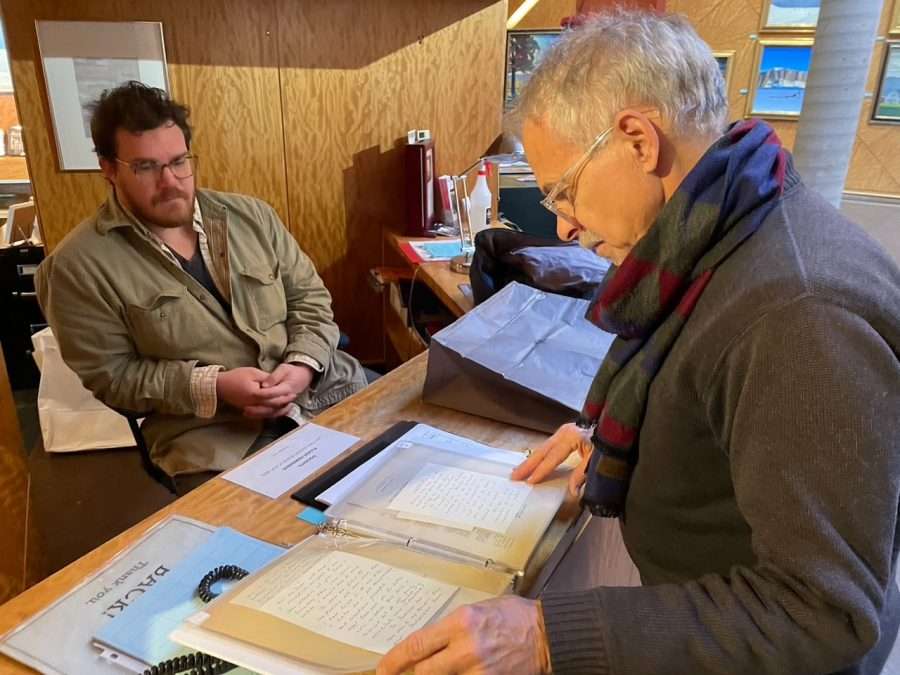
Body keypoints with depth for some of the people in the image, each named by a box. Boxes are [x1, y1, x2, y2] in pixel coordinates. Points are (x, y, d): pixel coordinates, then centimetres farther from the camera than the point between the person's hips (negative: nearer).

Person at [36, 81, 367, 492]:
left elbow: (309, 296, 10)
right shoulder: (79, 265, -4)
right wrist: (214, 386, -17)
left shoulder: (250, 216, 7)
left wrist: (302, 364, -10)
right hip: (208, 431, -4)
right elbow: (109, 376, -4)